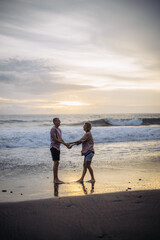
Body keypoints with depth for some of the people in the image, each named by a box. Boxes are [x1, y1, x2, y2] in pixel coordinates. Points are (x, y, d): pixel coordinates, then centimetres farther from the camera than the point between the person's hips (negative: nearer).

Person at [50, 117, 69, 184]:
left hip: (57, 148, 9)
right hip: (54, 147, -9)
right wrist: (64, 143, -19)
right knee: (56, 163, -9)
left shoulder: (59, 129, 16)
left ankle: (56, 179, 14)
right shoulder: (53, 129, -12)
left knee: (57, 163, 9)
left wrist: (66, 144, 4)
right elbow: (55, 139, -17)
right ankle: (55, 179, -4)